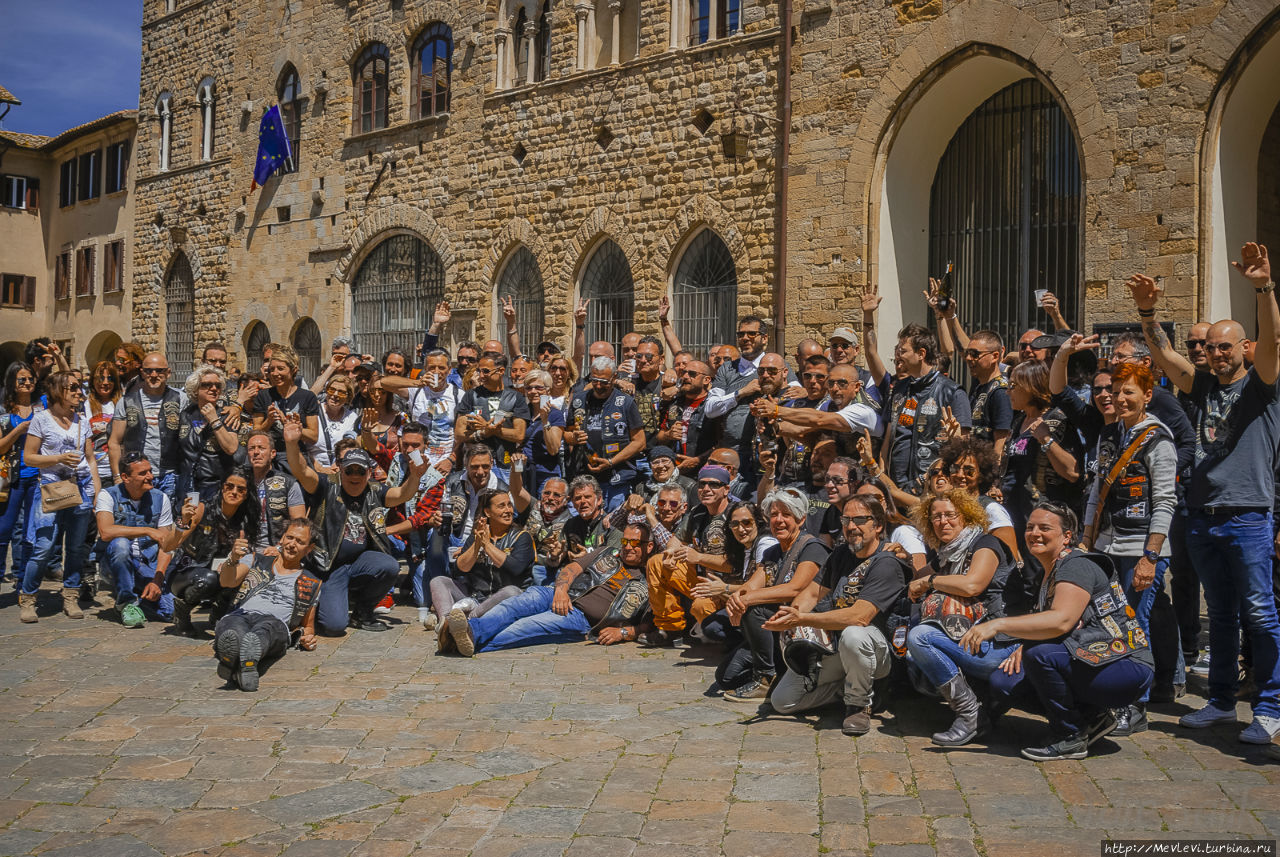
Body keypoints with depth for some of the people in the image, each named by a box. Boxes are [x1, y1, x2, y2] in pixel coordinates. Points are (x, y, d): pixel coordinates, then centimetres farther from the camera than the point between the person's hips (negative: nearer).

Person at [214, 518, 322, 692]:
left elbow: (308, 625, 32)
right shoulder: (257, 560, 29)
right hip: (239, 616, 1)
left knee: (267, 626, -41)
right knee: (232, 624, -40)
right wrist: (233, 560, -11)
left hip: (276, 623, -1)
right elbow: (226, 582, 11)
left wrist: (308, 638, 7)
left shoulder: (311, 585, 29)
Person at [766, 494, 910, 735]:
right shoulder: (841, 553, 7)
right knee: (782, 701, -3)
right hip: (831, 645, 7)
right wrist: (791, 613, -16)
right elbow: (813, 592, 9)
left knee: (852, 635, -42)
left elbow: (859, 616, -30)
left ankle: (858, 704, -16)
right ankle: (847, 686, 15)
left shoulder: (886, 564, -18)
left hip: (876, 649, -7)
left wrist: (801, 620, -32)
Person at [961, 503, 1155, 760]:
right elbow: (1046, 626, 15)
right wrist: (1024, 647, -7)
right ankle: (1093, 717, 10)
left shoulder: (1077, 566, -15)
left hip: (1129, 670, -10)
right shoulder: (1051, 571, 15)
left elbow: (1061, 621, -32)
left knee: (1040, 655, -30)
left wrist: (998, 625, -34)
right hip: (1097, 662, 10)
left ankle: (1070, 738, -11)